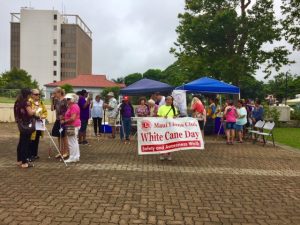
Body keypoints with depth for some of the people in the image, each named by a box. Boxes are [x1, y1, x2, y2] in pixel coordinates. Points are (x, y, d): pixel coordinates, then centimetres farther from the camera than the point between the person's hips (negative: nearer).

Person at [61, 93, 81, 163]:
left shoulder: (74, 106, -17)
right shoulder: (71, 106, 15)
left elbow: (72, 118, -24)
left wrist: (64, 121, -14)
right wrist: (64, 118, 10)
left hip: (73, 126, -11)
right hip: (73, 126, 11)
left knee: (72, 143, -5)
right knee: (74, 142, 15)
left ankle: (72, 158, 1)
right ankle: (76, 156, 23)